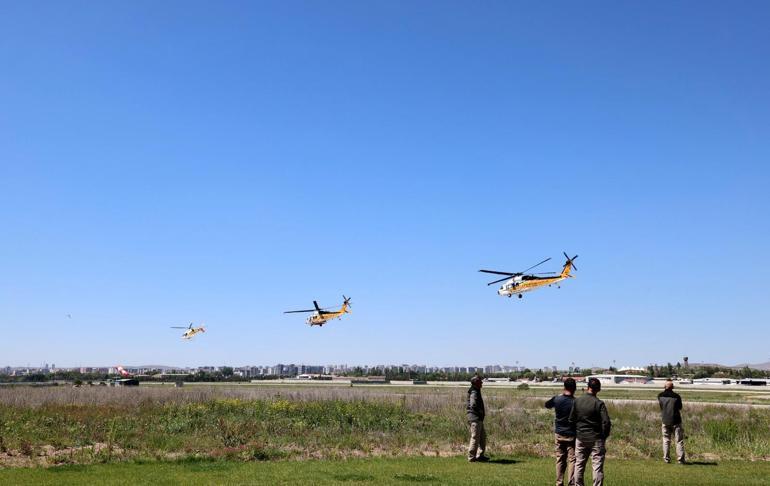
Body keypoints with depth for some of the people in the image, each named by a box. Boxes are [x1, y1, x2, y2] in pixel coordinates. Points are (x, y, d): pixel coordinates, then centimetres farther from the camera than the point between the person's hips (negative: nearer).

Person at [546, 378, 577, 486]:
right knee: (572, 460, 2)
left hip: (559, 434, 4)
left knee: (560, 459, 12)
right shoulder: (575, 402, -15)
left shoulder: (556, 399, -5)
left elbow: (547, 405, 16)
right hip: (571, 435, -3)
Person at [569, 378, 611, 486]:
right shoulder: (599, 403, -13)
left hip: (580, 437, 4)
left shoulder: (577, 401, -2)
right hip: (596, 439, -4)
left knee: (579, 464, 13)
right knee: (598, 466, 1)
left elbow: (571, 420, 3)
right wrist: (604, 436, 0)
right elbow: (606, 422, -16)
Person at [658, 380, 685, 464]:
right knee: (679, 440, 4)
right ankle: (680, 459, 1)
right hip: (676, 421, -2)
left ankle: (666, 459, 8)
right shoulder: (676, 396, -7)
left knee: (666, 440, 10)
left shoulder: (660, 396, -2)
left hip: (665, 421, 2)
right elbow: (680, 408, 3)